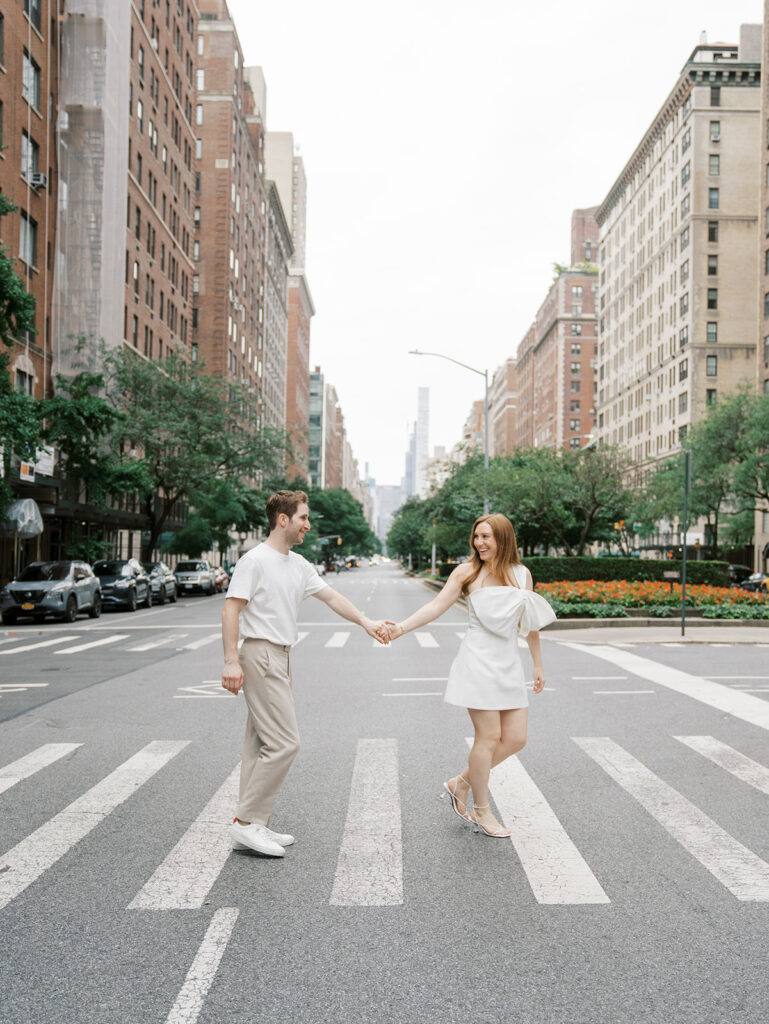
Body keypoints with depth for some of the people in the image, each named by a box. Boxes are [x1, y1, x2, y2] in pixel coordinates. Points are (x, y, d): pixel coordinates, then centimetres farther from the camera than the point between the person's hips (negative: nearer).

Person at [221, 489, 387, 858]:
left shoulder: (299, 565, 15)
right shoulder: (255, 560, -11)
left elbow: (331, 597, 16)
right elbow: (231, 610, -14)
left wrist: (366, 622, 6)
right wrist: (231, 660, -21)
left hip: (280, 659, 9)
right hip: (260, 656, -9)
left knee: (262, 743, 11)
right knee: (283, 743, -11)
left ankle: (252, 826, 17)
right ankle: (248, 822, -2)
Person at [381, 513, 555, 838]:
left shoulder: (521, 574, 9)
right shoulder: (467, 572, -1)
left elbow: (530, 622, 16)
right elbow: (436, 606, -6)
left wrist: (538, 665, 19)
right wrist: (401, 627, -19)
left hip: (509, 664, 5)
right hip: (479, 661, -5)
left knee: (516, 739, 3)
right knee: (489, 737, -4)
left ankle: (460, 784, 22)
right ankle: (481, 811, 15)